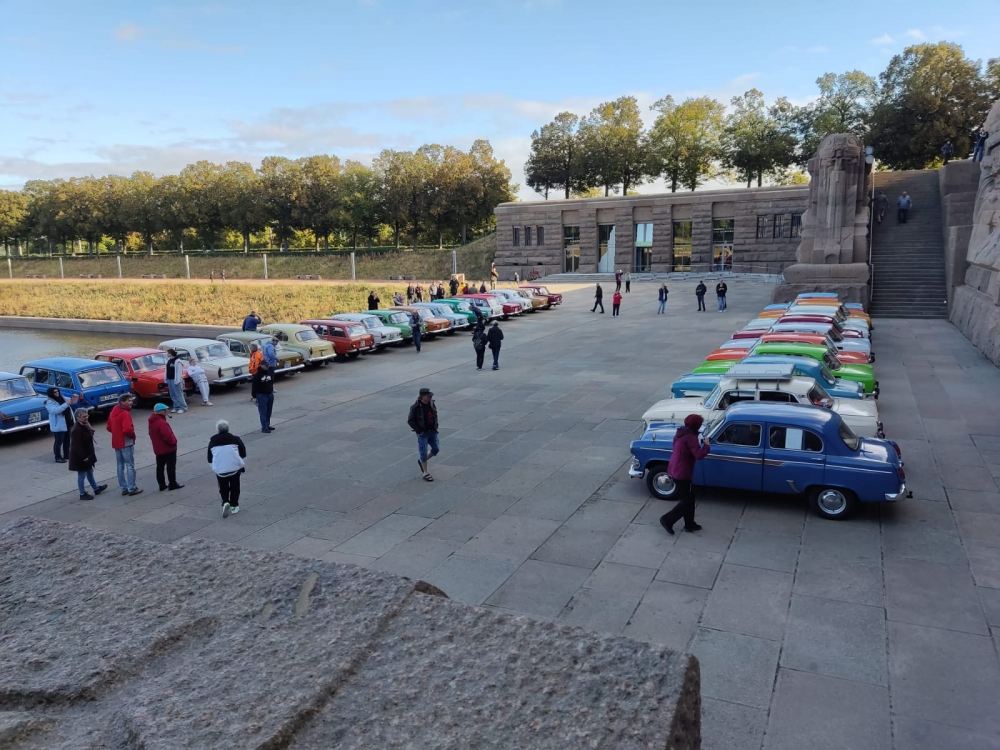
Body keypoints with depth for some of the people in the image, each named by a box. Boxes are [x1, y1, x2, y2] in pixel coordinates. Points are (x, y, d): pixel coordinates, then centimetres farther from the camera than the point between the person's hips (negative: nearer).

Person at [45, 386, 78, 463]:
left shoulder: (62, 398, 10)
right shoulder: (49, 403, -12)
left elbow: (71, 401, 19)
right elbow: (56, 410, -28)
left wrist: (74, 398, -5)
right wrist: (67, 404, -34)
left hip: (67, 424, 8)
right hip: (58, 426, -8)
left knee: (67, 441, 16)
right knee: (58, 442, 0)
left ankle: (66, 455, 27)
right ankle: (58, 458, 8)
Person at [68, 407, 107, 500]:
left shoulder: (85, 426, 5)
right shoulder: (76, 430, -26)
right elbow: (77, 446, -26)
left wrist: (92, 452, 16)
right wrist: (83, 457, -23)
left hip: (87, 455, 10)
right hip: (80, 457, -10)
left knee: (89, 472, 23)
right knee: (82, 474, 4)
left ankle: (95, 488, 38)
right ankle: (82, 494, 16)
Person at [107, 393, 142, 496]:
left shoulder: (113, 412, 9)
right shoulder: (125, 413, -19)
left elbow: (109, 427, 17)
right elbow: (127, 429, -29)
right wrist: (133, 435, -12)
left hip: (116, 443, 9)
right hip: (126, 443, -9)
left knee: (120, 466, 14)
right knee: (130, 465, -1)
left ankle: (123, 488, 20)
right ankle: (132, 488, 2)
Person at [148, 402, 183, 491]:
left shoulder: (152, 422, 7)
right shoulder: (161, 422, -24)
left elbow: (151, 434, 16)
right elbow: (167, 435, -29)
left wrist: (156, 443, 19)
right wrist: (173, 442, -12)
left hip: (158, 449, 9)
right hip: (168, 448, -9)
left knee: (160, 467, 13)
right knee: (171, 466, 0)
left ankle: (162, 485, 20)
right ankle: (172, 484, 5)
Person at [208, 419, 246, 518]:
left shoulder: (212, 441, 6)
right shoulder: (235, 439, 3)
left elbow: (210, 459, 13)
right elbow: (243, 454, 5)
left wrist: (213, 469, 26)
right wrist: (243, 465, 17)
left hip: (219, 470, 0)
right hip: (235, 468, 0)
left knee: (223, 488, 16)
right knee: (234, 487, 17)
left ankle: (225, 503, -7)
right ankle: (234, 506, 21)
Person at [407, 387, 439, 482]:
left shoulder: (432, 404, 1)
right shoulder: (416, 407, -16)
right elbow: (410, 421, -11)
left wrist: (435, 427, 7)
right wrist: (419, 430, -15)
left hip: (432, 431, 6)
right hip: (422, 433, -6)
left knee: (436, 449, 6)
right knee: (423, 452, -2)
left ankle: (421, 461, 30)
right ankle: (425, 473, 9)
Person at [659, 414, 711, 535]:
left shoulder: (680, 433, 6)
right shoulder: (690, 438, -22)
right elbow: (699, 455, -27)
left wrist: (701, 444, 10)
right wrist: (707, 445, -10)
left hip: (674, 470, 9)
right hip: (682, 474, -9)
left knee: (689, 498, 20)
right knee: (686, 502, 4)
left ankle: (689, 524, 30)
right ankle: (667, 519, 7)